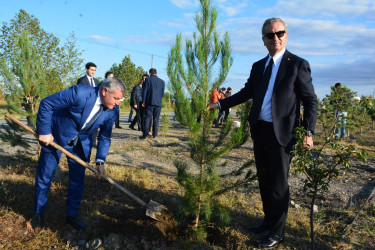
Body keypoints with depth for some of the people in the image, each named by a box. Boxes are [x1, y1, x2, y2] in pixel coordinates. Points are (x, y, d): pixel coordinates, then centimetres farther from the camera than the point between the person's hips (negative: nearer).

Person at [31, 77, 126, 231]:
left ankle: (72, 214, 28)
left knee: (78, 179, 7)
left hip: (81, 143, 4)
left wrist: (100, 161, -11)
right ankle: (38, 213, 32)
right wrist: (44, 132, -21)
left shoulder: (112, 111, -16)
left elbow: (105, 137, -4)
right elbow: (46, 104, -24)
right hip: (55, 137, -4)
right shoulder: (80, 93, -33)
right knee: (44, 177, 9)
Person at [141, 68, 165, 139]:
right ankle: (155, 134, 9)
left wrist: (143, 101, 0)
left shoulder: (147, 80, -1)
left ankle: (145, 134, -6)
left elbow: (144, 91, -4)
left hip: (149, 102, -3)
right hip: (158, 103, 3)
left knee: (147, 118, -1)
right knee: (156, 119, 8)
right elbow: (163, 93, 11)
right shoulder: (162, 81, 7)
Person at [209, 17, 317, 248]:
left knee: (279, 183, 3)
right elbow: (247, 92, 20)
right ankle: (269, 219, 35)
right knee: (264, 179, 16)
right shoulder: (259, 66, 12)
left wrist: (308, 132, -15)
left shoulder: (298, 64, -5)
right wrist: (220, 104, 15)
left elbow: (311, 101, -5)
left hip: (281, 132, -6)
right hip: (259, 130, 6)